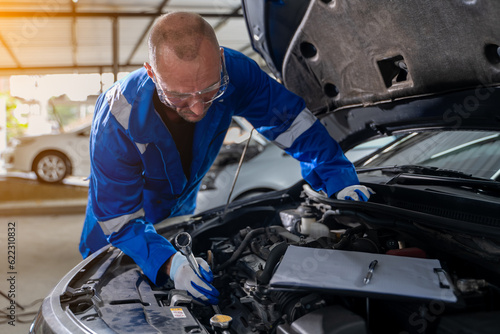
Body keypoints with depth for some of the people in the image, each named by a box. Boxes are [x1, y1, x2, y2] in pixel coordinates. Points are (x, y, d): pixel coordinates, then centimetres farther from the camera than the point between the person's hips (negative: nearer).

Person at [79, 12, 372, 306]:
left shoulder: (232, 71, -33)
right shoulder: (118, 121, -41)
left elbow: (291, 118, -18)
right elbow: (119, 222, -36)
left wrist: (340, 178, -25)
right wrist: (169, 262, -53)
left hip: (183, 213, 3)